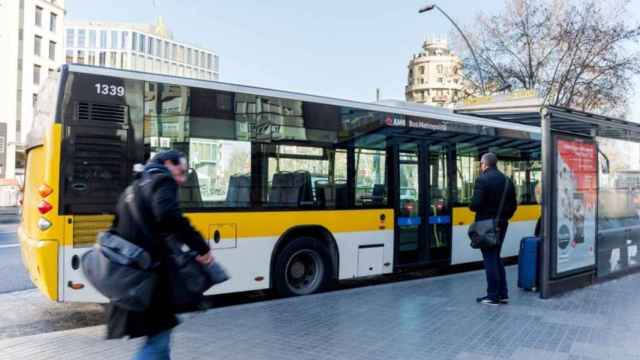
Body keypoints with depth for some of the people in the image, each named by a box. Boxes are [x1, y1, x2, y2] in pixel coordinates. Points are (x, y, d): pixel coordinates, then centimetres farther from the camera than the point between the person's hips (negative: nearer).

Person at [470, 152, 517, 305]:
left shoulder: (482, 179, -14)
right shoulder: (507, 180, 9)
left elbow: (476, 203, -21)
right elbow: (513, 204, 8)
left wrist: (472, 207, 0)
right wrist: (505, 216, 17)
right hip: (502, 224, 7)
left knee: (490, 259, 0)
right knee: (496, 257, 17)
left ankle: (493, 296, 5)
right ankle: (503, 294, 20)